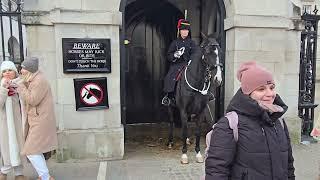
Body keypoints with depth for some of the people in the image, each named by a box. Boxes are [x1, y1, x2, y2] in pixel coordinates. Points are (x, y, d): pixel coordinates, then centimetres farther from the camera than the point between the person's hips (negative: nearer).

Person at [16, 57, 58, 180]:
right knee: (35, 150, 16)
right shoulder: (33, 80, 13)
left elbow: (33, 100, -20)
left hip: (41, 121, -10)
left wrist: (21, 86, -12)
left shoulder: (39, 81, -17)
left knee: (32, 152, -5)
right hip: (37, 121, 10)